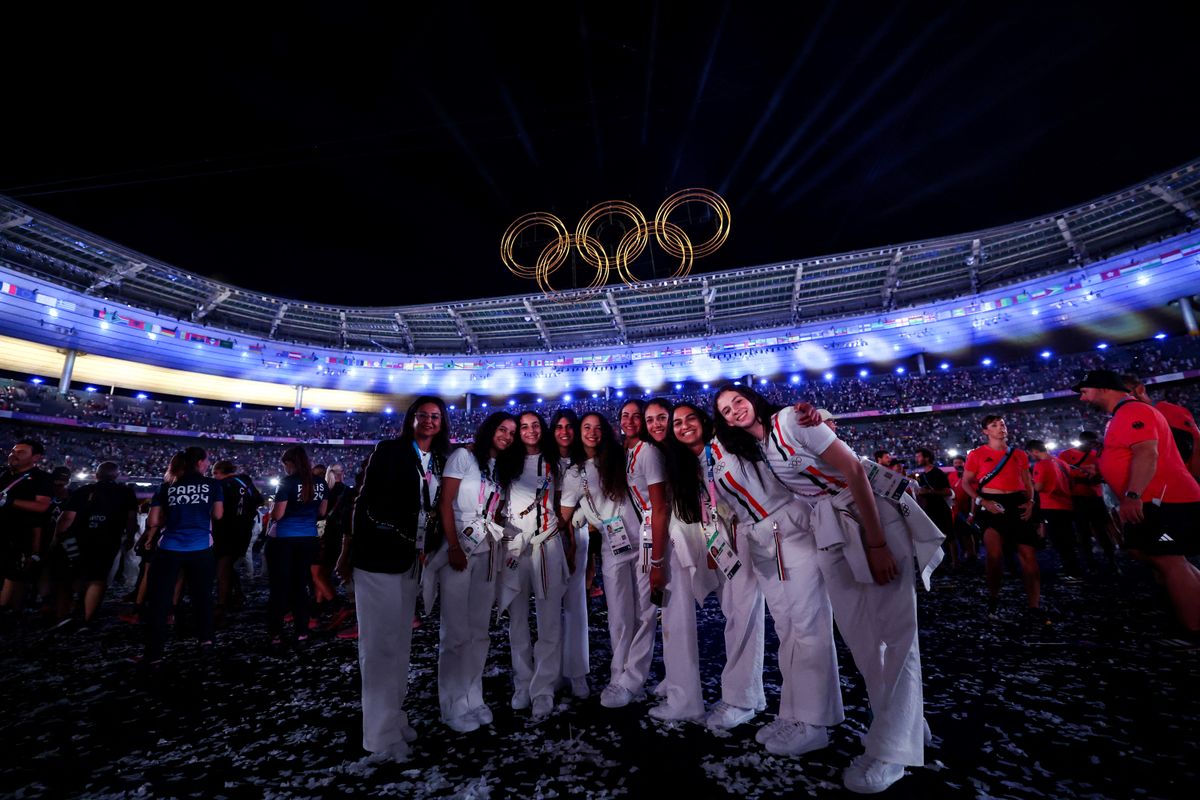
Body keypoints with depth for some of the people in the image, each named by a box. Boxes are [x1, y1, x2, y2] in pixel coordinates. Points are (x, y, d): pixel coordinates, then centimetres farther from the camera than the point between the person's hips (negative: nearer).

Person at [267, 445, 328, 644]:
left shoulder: (287, 482, -12)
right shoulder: (320, 483, 2)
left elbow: (277, 515, -11)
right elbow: (322, 512, 9)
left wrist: (271, 511, 9)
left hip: (284, 539, -4)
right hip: (308, 539, 4)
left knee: (280, 586, 7)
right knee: (300, 585, 14)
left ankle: (276, 633, 14)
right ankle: (301, 631, 18)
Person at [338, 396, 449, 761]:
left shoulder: (439, 461, 7)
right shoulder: (389, 451, -7)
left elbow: (435, 511, 10)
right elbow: (364, 500, -7)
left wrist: (427, 551, 8)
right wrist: (350, 549, -7)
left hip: (411, 560, 6)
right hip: (378, 555, -6)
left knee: (400, 643, 17)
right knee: (381, 643, 0)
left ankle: (394, 715, 32)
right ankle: (382, 732, 13)